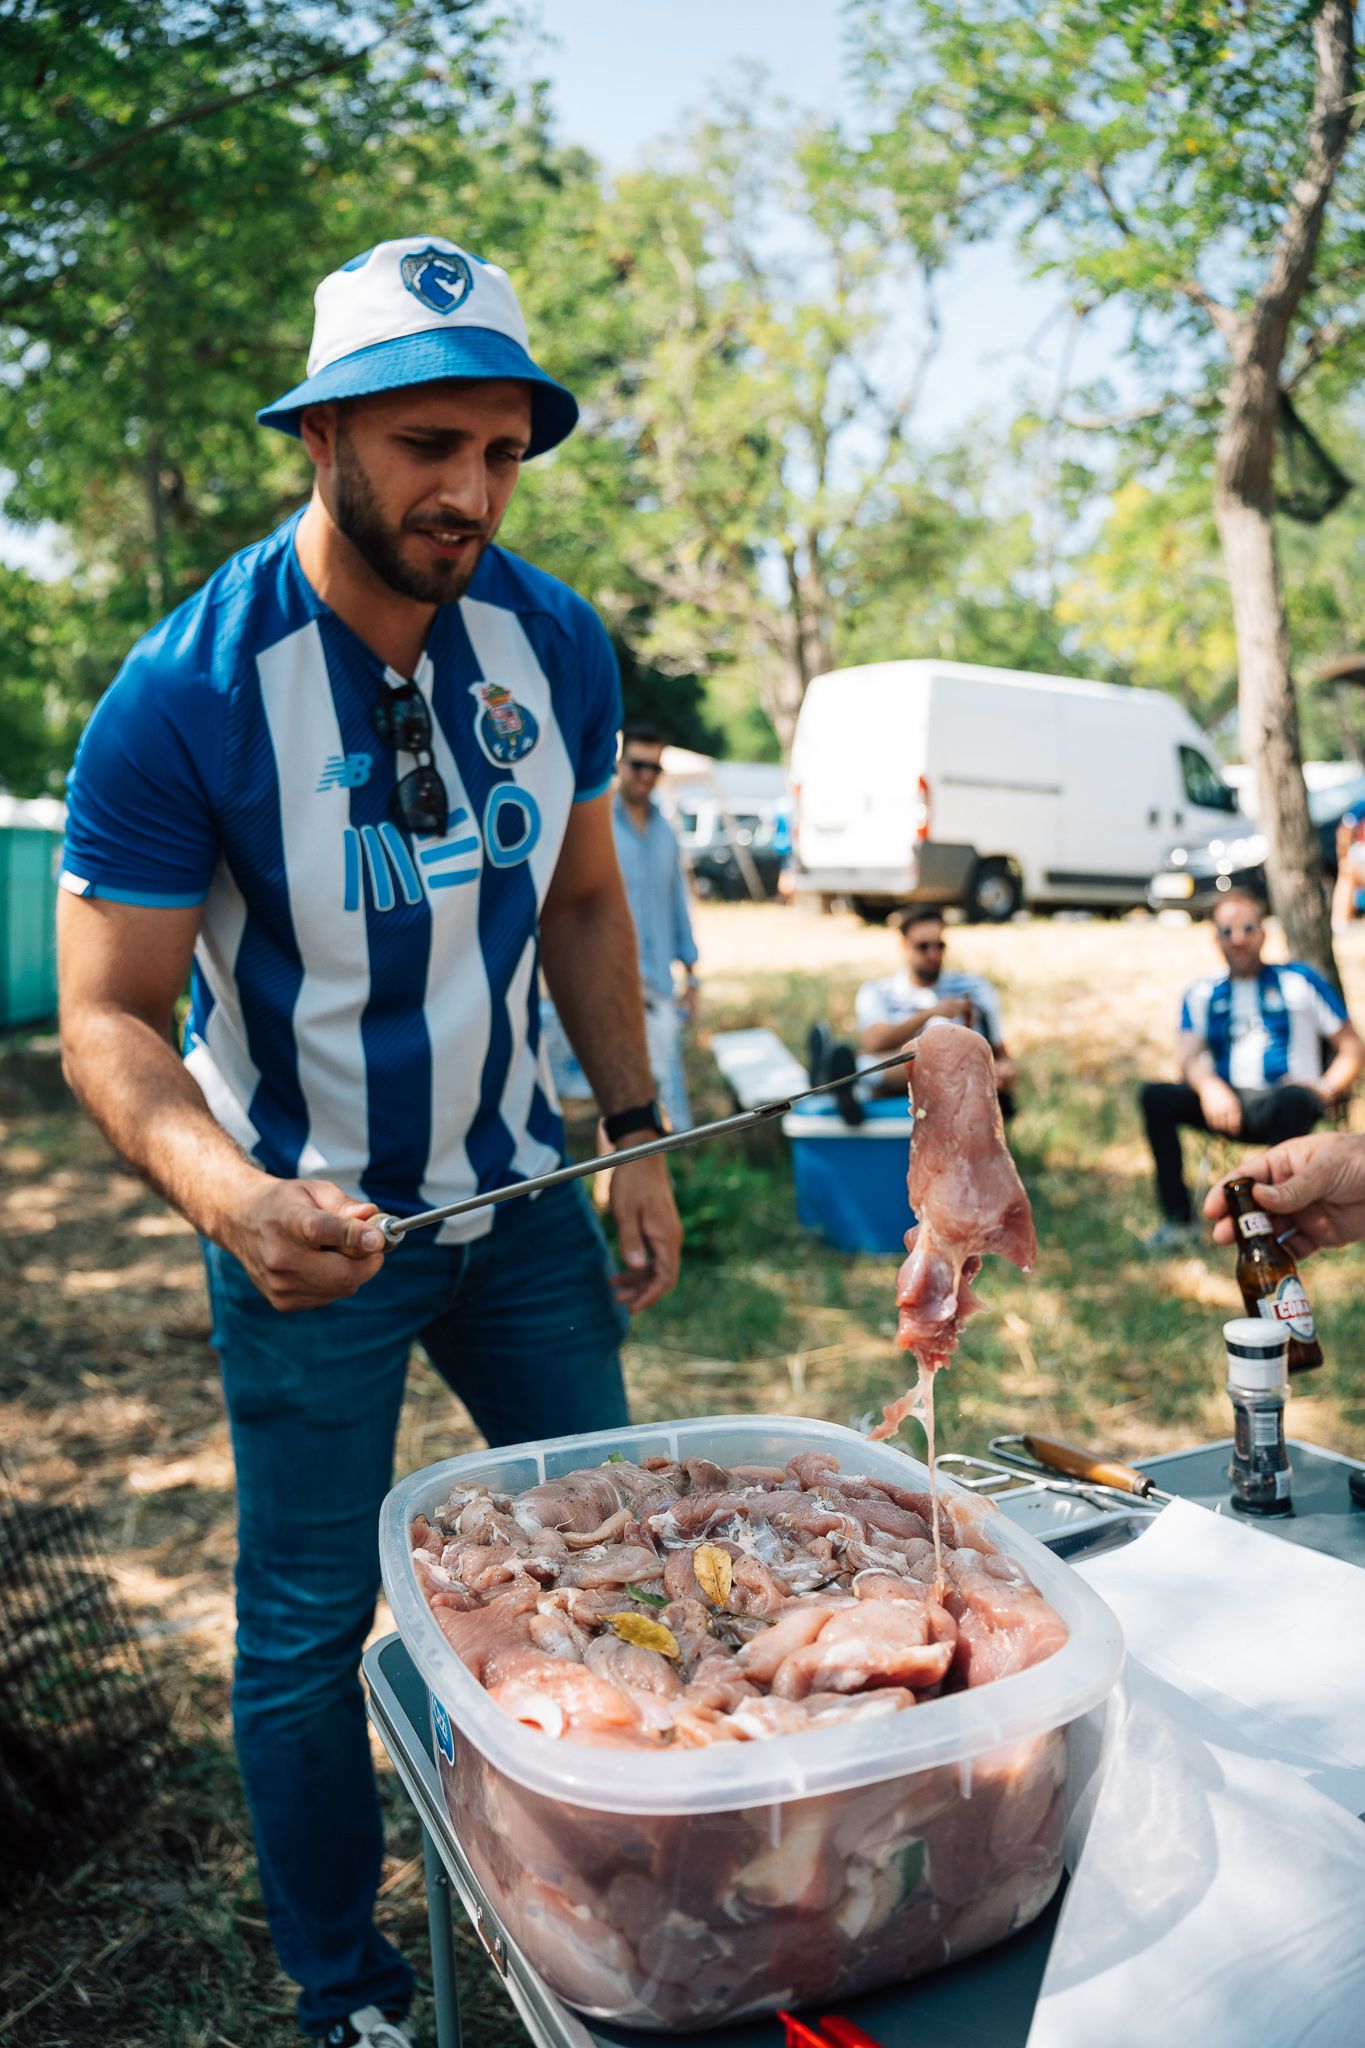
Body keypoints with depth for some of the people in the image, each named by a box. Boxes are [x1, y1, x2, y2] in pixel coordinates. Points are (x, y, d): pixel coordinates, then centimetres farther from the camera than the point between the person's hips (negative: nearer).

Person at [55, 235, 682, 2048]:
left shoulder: (555, 642, -6)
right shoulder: (183, 699, -21)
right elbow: (110, 1018, -18)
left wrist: (635, 1133, 0)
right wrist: (229, 1195, -37)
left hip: (519, 1190, 5)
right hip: (311, 1224, -4)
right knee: (307, 1626, 9)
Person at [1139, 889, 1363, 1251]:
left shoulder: (1298, 980, 11)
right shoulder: (1202, 994, 17)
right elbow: (1189, 1055, 1)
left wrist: (1326, 1088, -12)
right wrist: (1209, 1086, -22)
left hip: (1280, 1100, -3)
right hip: (1228, 1103, 3)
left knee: (1293, 1098, -38)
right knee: (1155, 1095, -22)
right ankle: (1178, 1218, -20)